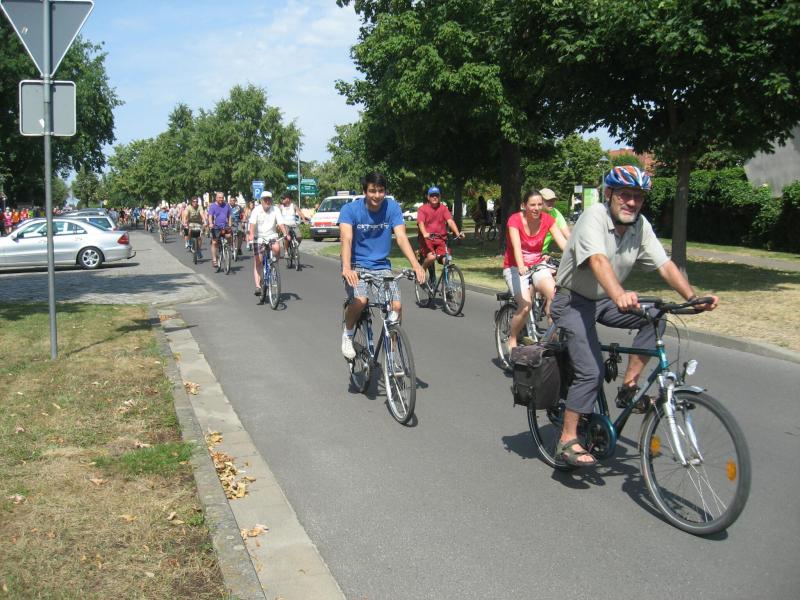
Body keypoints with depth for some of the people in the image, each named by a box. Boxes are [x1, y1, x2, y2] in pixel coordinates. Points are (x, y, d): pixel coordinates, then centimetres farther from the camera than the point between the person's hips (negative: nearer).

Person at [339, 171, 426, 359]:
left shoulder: (392, 207, -5)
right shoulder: (350, 209, -12)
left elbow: (401, 236, -14)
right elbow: (346, 239, -25)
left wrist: (415, 264, -30)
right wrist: (346, 268, -43)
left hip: (382, 266, 3)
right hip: (356, 266, -2)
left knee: (397, 306, -18)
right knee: (360, 300, -30)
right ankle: (348, 334, 1)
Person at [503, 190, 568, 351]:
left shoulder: (547, 220, -7)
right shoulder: (515, 220, -17)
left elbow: (563, 242, -17)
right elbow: (516, 246, -32)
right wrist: (521, 266, -50)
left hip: (537, 265, 3)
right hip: (515, 267, -3)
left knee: (554, 293, -27)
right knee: (526, 305, -25)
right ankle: (512, 341, -1)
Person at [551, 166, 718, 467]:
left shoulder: (641, 226, -4)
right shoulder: (595, 216, -22)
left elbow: (665, 264, -9)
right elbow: (598, 260, -38)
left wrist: (693, 298, -24)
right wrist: (619, 295, -56)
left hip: (605, 301, 6)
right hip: (573, 300, -6)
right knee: (591, 371, -17)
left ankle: (628, 388, -7)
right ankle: (567, 440, -5)